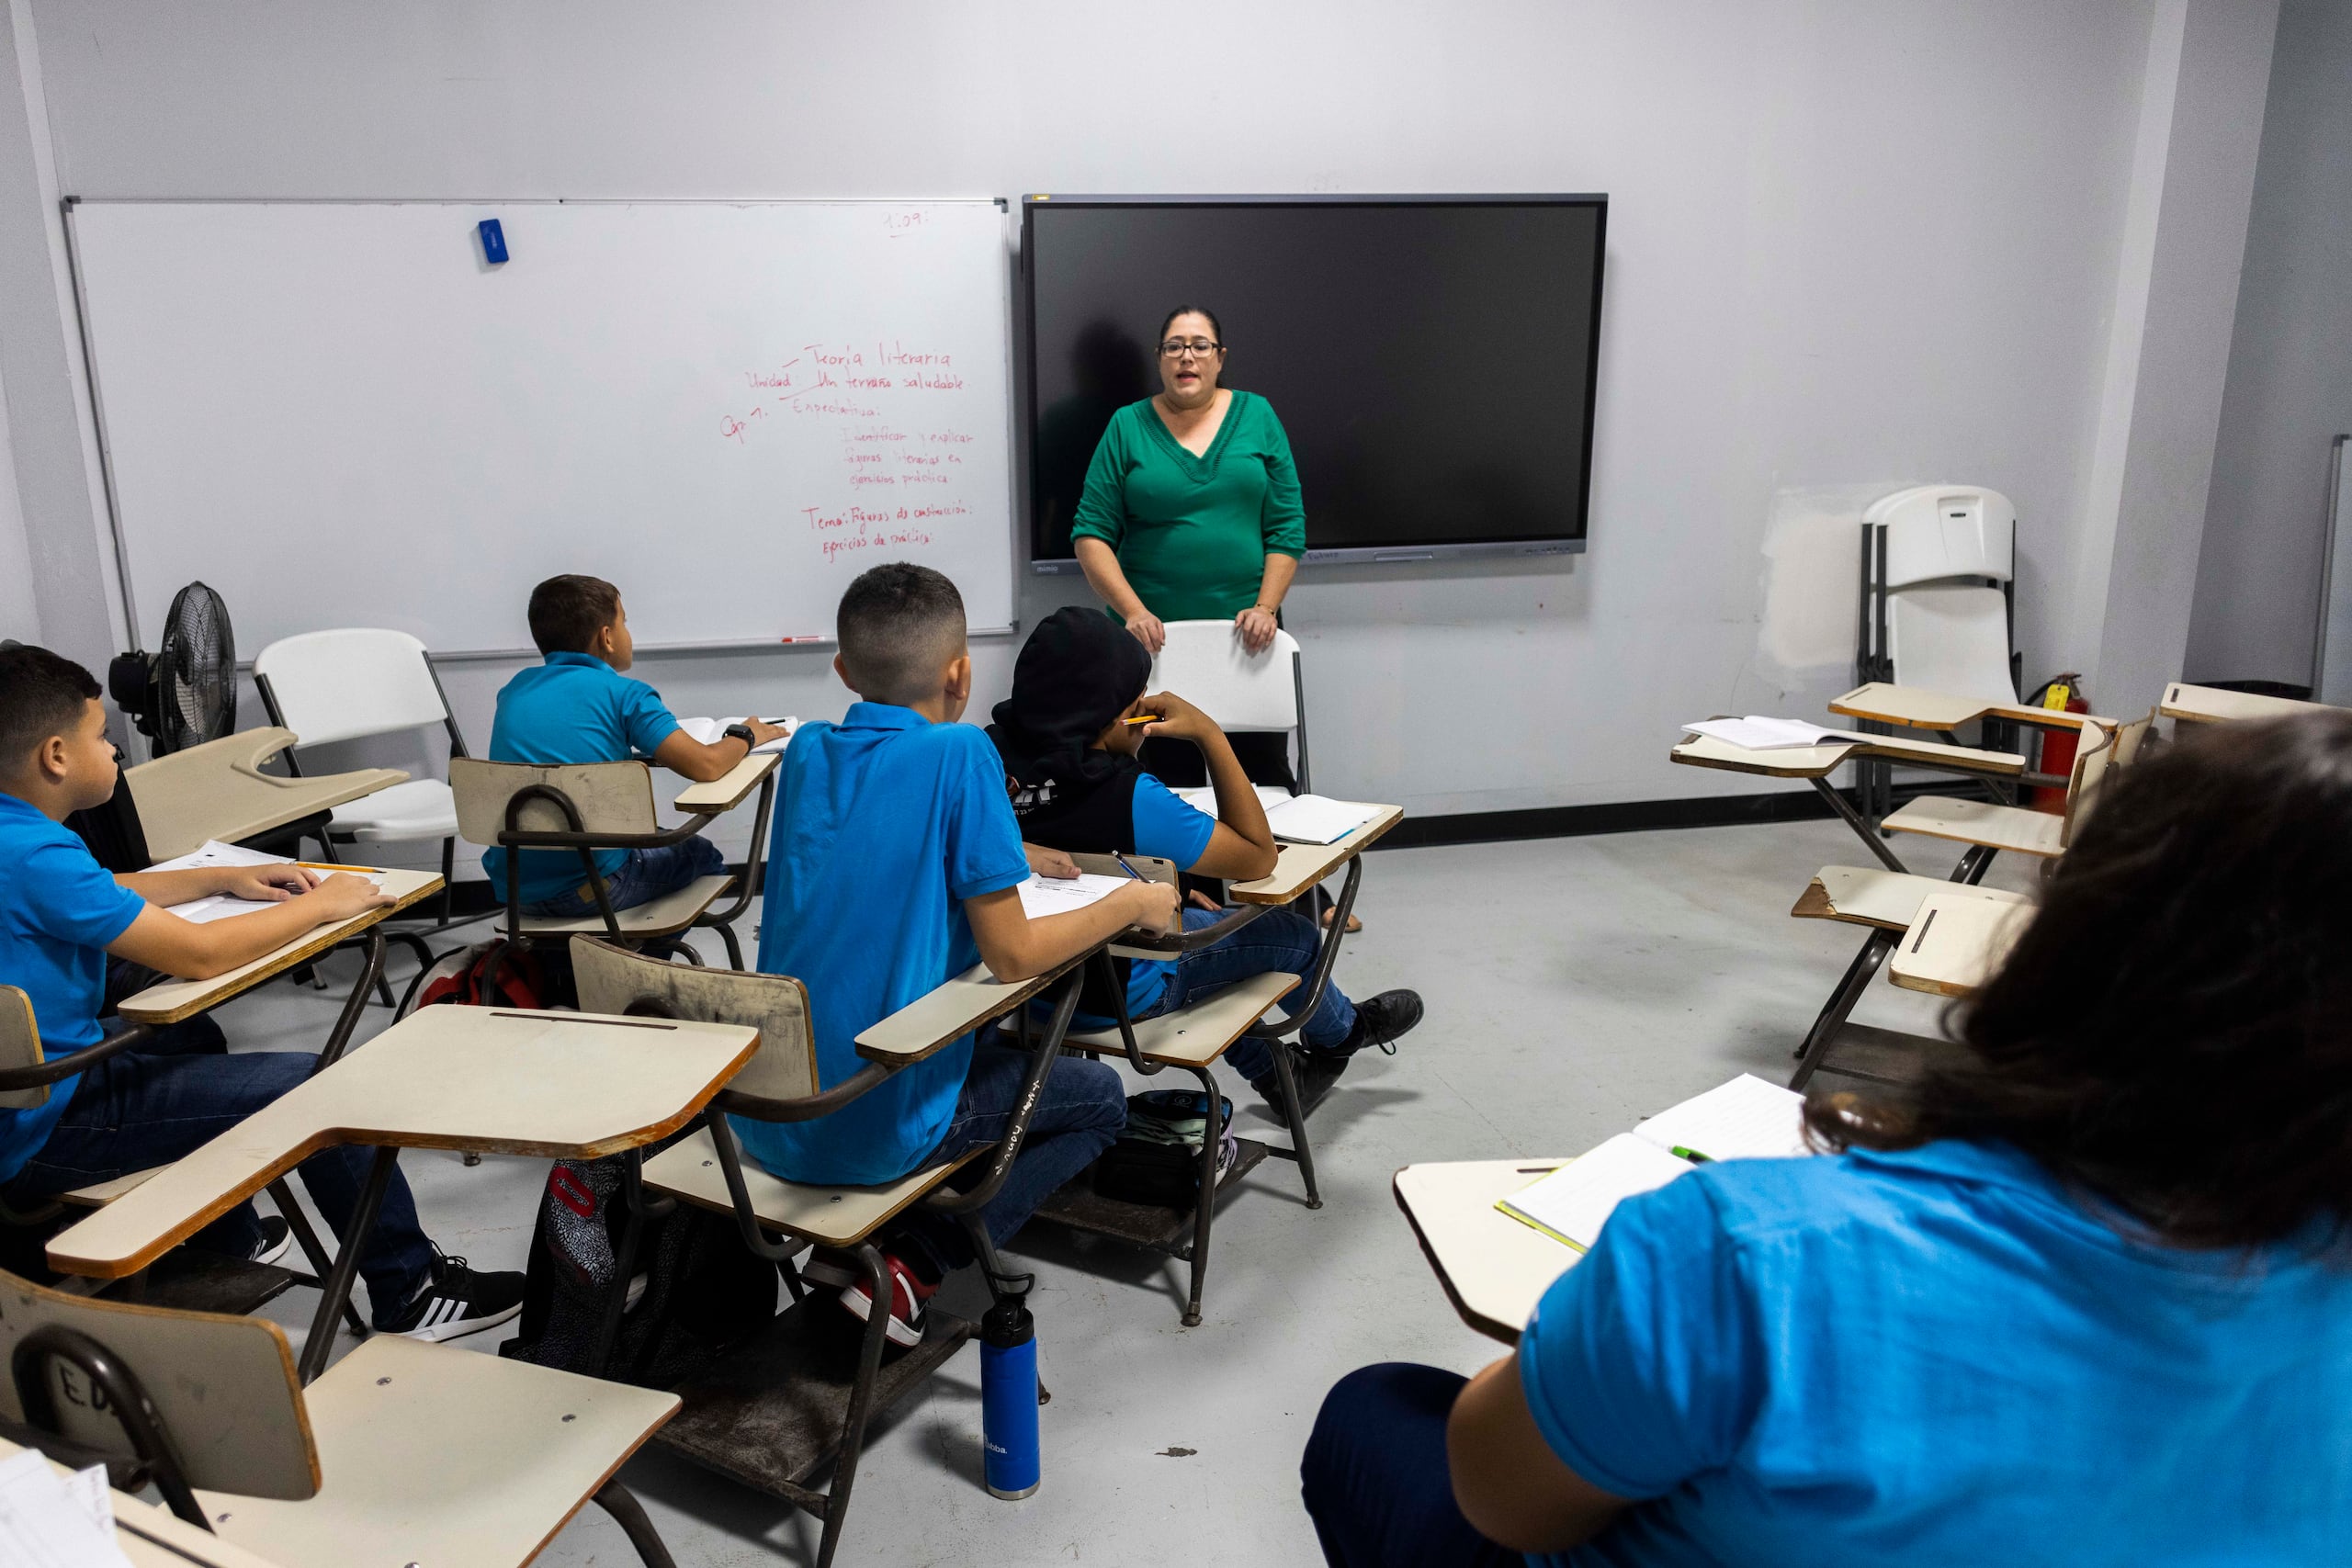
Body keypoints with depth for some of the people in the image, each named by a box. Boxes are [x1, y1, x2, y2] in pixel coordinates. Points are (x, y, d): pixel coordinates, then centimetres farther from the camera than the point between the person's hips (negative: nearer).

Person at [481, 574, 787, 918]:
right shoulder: (622, 693, -9)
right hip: (589, 889, -6)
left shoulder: (515, 690, 7)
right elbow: (705, 766, -17)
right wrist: (745, 735, 3)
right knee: (702, 854, 23)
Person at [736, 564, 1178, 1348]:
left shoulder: (807, 752, 4)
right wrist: (1131, 903, 0)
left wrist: (1001, 861, 23)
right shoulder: (959, 754, -15)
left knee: (987, 1038, 33)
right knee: (1099, 1096, 17)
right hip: (876, 1124, -7)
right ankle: (910, 1267, 1)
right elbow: (1012, 955, -14)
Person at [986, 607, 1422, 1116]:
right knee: (1292, 935, 15)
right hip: (1117, 995, -7)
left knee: (1198, 920, 33)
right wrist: (1208, 734, -23)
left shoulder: (989, 756, -14)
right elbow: (1258, 858, -22)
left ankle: (1271, 1072, 50)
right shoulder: (1129, 798, -35)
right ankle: (1340, 1035, 49)